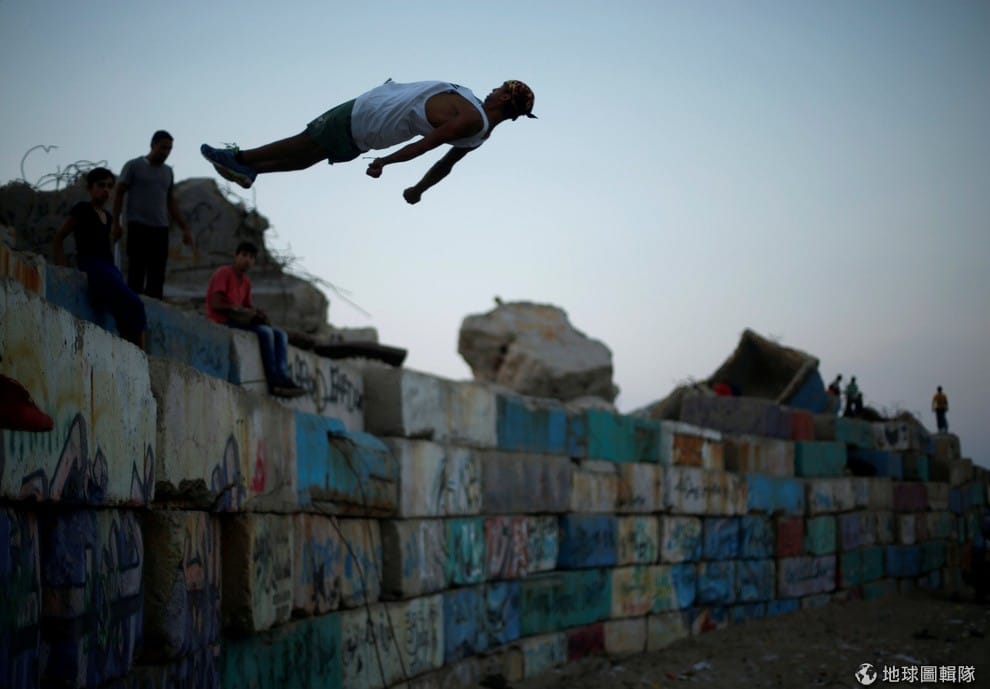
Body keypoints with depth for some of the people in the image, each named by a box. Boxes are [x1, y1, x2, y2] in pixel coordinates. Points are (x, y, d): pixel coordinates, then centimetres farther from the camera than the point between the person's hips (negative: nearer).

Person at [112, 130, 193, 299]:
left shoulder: (168, 172, 17)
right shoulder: (133, 166, 2)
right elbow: (119, 194, 3)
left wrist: (185, 228, 15)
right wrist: (116, 223, -7)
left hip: (161, 229, 5)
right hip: (138, 227, -5)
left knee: (157, 276, 0)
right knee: (136, 273, -7)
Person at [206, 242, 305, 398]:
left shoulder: (246, 281, 17)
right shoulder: (223, 273, -9)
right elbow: (215, 304, -17)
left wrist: (257, 314, -6)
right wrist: (241, 310, -15)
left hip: (240, 321, 9)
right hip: (222, 323, -9)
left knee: (281, 335, -5)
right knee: (265, 331, -27)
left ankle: (283, 378, -24)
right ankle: (274, 380, -26)